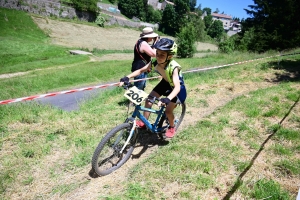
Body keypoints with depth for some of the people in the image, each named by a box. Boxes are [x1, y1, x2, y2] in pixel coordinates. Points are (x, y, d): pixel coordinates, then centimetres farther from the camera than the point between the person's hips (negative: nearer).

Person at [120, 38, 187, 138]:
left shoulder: (173, 67, -40)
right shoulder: (155, 62, -24)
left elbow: (177, 87, -49)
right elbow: (141, 70, -15)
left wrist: (168, 99, -66)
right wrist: (127, 77, -29)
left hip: (176, 87, -5)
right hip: (165, 82, 6)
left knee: (168, 111, -10)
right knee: (149, 99, -5)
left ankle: (172, 127, 21)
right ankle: (144, 122, 14)